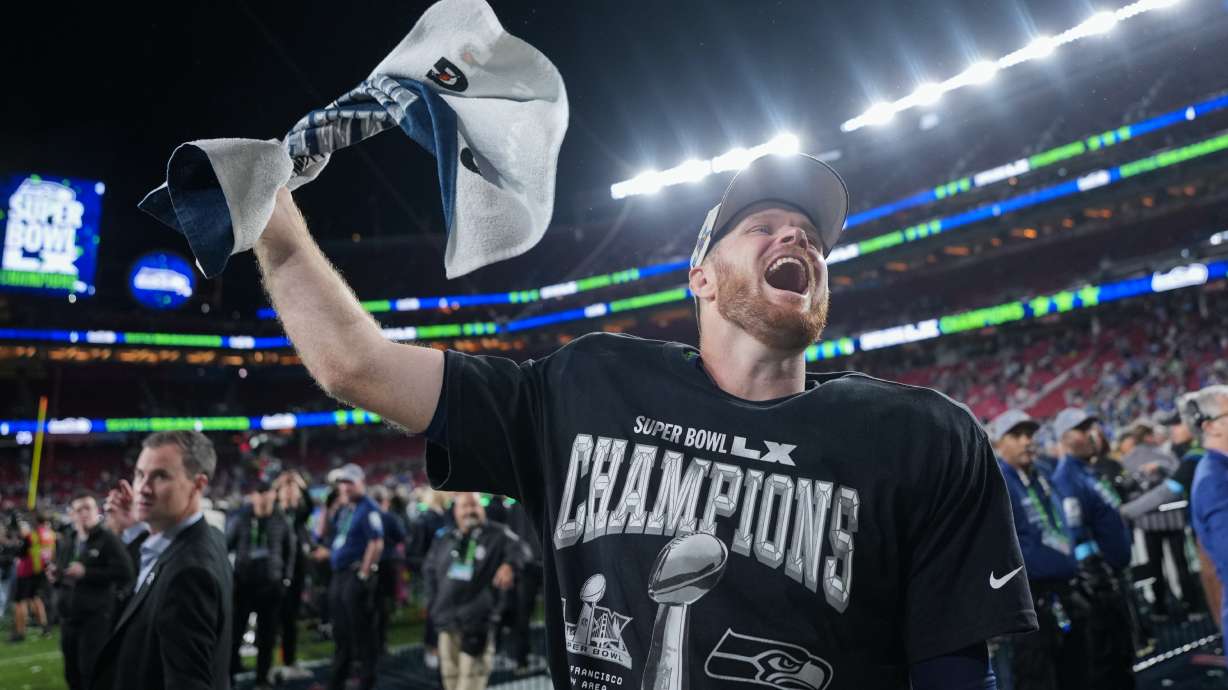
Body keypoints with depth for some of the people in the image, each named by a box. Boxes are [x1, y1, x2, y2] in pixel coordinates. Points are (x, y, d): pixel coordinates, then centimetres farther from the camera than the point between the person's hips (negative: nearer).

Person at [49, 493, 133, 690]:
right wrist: (55, 577, 3)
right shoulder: (67, 544, 15)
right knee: (72, 672, 15)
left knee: (92, 672, -8)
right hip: (69, 616, 7)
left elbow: (125, 573, -18)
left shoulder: (109, 539, -8)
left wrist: (86, 572, -20)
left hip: (97, 617, -7)